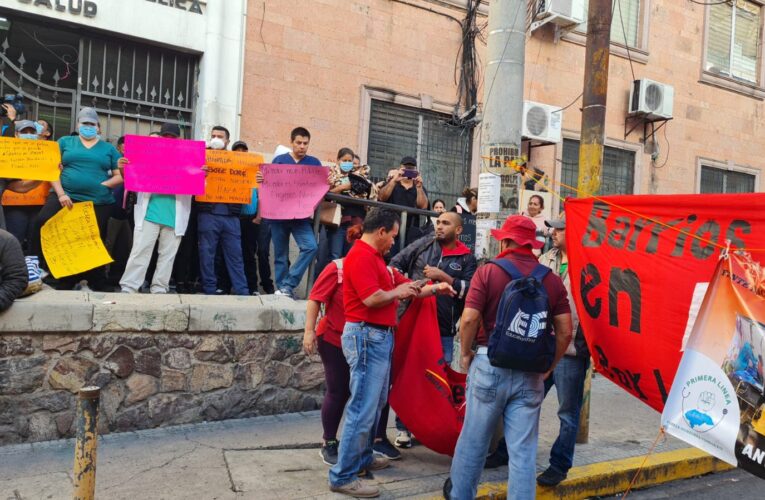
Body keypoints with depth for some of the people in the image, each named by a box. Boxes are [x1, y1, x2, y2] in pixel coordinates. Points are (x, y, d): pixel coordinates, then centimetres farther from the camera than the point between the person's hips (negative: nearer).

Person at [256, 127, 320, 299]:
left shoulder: (314, 163, 8)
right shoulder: (279, 160, 7)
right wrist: (261, 179, -16)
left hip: (301, 215, 0)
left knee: (311, 247, -20)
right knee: (280, 255, 4)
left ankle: (287, 285, -12)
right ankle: (282, 288, 15)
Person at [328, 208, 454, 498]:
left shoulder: (375, 257, 18)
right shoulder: (361, 256, -15)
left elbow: (405, 286, 23)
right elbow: (372, 298, -24)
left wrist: (434, 288, 18)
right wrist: (397, 292, -7)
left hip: (380, 337, 11)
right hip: (367, 337, -11)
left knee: (375, 405, 18)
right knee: (363, 409, -7)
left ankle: (362, 458, 31)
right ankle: (343, 476, 0)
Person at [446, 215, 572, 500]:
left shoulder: (487, 272, -5)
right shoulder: (552, 280, 2)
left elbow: (469, 319, -13)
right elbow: (565, 331, 1)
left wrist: (466, 353, 2)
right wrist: (549, 367, 12)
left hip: (490, 363, -1)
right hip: (531, 372, 2)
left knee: (473, 439, 15)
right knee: (523, 450, 8)